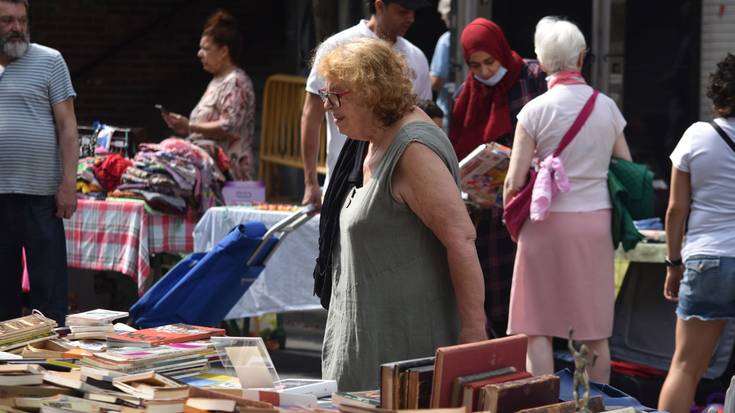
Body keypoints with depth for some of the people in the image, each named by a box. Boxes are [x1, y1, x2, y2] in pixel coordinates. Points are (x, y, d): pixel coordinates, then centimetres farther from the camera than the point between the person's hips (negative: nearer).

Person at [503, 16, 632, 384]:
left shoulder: (535, 111, -7)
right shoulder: (607, 107, 4)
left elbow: (514, 181, -8)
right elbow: (628, 169, 10)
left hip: (549, 223, -4)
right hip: (597, 222, 4)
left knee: (538, 329, 3)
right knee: (595, 331, 10)